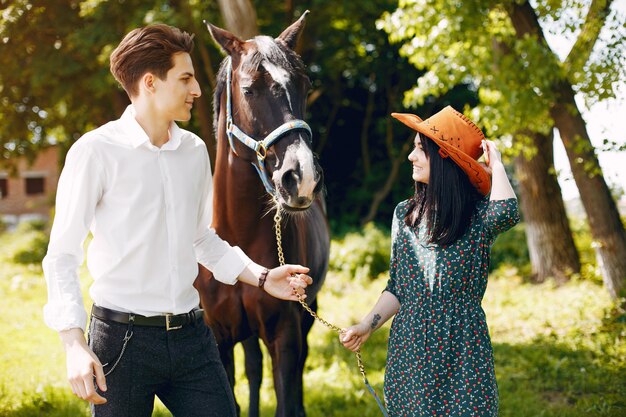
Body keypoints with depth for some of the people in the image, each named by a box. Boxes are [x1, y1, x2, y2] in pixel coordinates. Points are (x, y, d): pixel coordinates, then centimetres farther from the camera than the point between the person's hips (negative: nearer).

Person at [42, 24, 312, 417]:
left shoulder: (195, 151, 8)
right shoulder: (97, 150, -9)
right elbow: (62, 256, -9)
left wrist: (262, 277, 9)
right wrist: (75, 347, -18)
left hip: (191, 335, 5)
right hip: (123, 339, -5)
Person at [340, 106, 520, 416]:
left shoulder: (478, 215, -6)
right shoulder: (404, 213, 8)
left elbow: (506, 213, -31)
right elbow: (397, 287, 12)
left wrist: (495, 164, -14)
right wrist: (368, 324, -2)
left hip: (462, 347, -4)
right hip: (408, 347, 4)